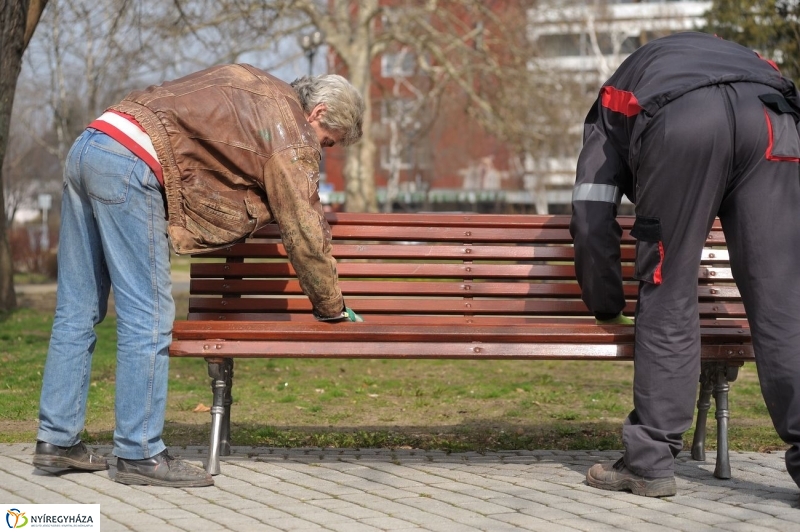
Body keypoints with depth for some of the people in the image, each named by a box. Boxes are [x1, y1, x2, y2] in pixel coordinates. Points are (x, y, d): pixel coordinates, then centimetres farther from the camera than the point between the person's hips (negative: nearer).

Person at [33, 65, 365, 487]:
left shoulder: (259, 87, 24)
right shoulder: (290, 135, -1)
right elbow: (305, 234, 0)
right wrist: (332, 309, 12)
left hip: (87, 147, 10)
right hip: (130, 167, -10)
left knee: (78, 311, 12)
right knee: (148, 317, -5)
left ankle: (57, 440, 18)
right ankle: (139, 453, -1)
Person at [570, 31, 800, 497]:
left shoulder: (614, 101, 38)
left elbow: (592, 219, 27)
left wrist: (608, 308, 37)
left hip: (678, 123, -2)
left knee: (668, 299, 7)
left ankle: (651, 462, 9)